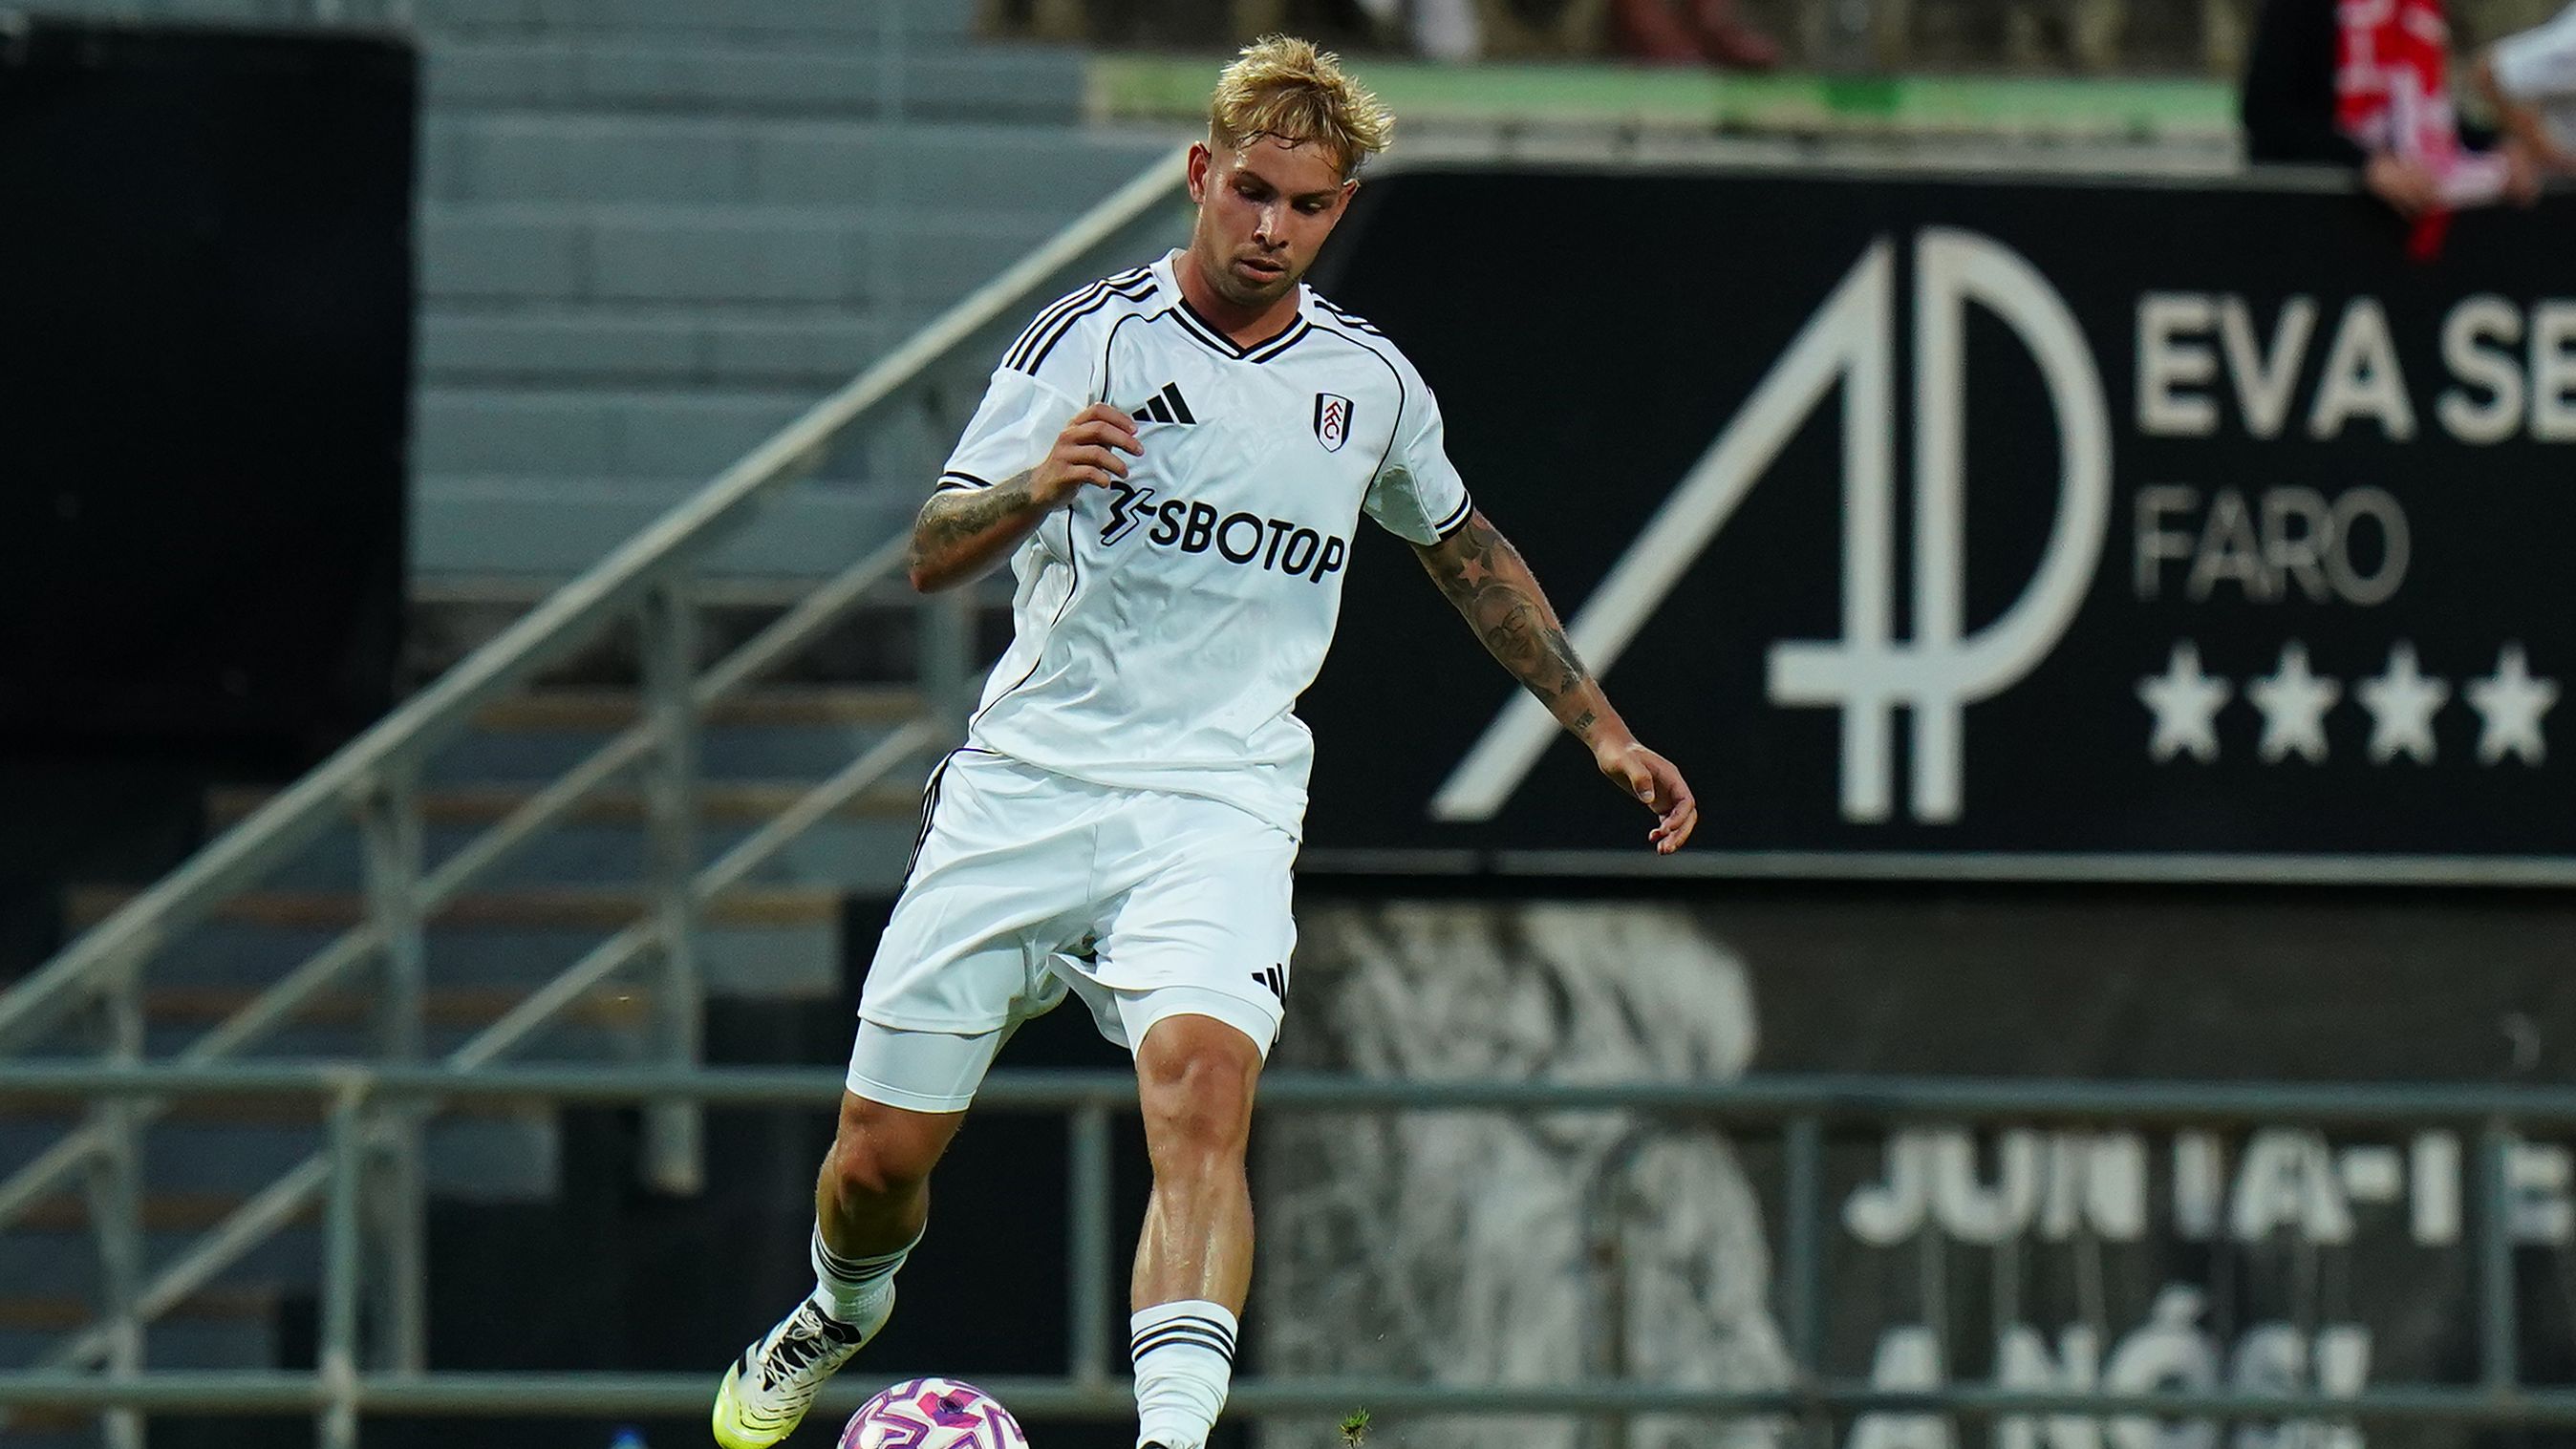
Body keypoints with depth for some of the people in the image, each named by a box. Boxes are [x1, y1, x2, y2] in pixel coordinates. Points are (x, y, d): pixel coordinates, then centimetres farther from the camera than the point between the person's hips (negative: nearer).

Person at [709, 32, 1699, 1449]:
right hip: (1024, 784, 0)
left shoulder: (1373, 385, 7)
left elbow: (1463, 550, 27)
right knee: (880, 1153, 4)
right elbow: (932, 553, -8)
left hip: (1218, 805, 0)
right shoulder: (1092, 335, -2)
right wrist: (1037, 483, -29)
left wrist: (1602, 729, 26)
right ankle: (844, 1312, 39)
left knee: (1201, 1079, -29)